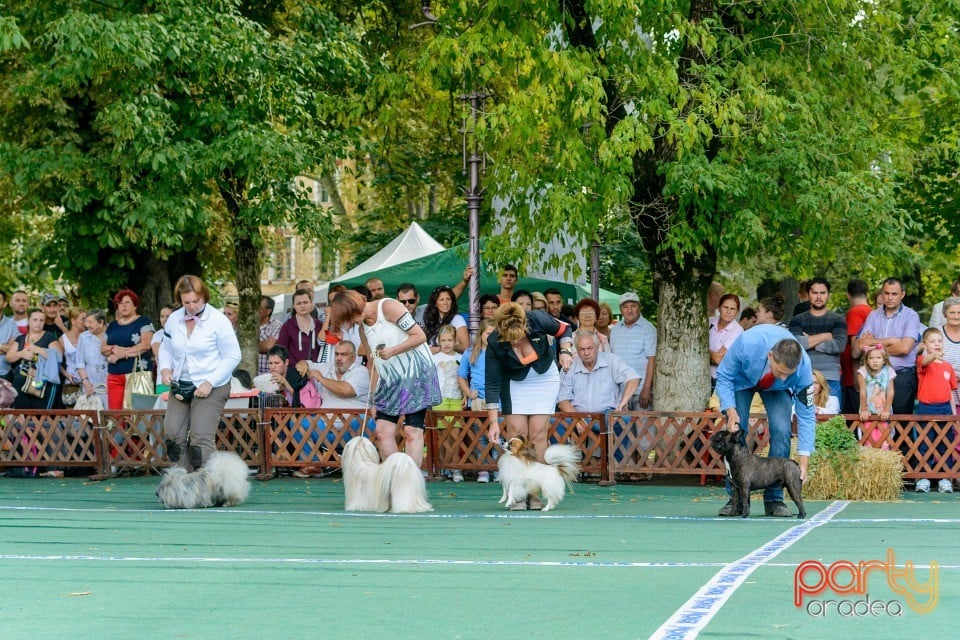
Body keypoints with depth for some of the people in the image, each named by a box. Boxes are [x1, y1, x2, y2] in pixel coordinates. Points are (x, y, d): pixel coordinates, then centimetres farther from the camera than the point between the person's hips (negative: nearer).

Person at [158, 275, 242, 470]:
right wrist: (165, 368, -2)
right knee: (173, 435, -2)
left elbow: (232, 357, -8)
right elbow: (165, 348, 20)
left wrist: (210, 382, -16)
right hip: (180, 386, 6)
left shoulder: (219, 321, -9)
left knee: (201, 438, -14)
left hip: (211, 387, -6)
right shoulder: (173, 320, 6)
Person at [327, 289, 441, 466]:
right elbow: (374, 363, 16)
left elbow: (420, 336, -13)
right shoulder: (363, 328, 12)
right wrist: (374, 398, 12)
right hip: (391, 379, 8)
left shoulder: (389, 307, -10)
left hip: (416, 372, -8)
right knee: (383, 431, 0)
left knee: (412, 431, -10)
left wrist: (392, 351, -22)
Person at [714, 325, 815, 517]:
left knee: (781, 430, -19)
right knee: (735, 431, -14)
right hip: (741, 380, 0)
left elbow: (806, 414, -25)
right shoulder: (747, 344, -42)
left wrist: (804, 459, -28)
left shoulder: (803, 366, -36)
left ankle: (774, 499, -9)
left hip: (776, 389, 1)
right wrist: (730, 411, -37)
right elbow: (724, 377, -22)